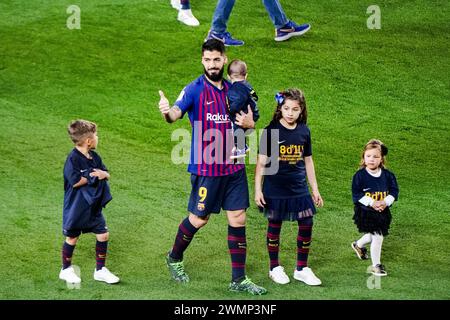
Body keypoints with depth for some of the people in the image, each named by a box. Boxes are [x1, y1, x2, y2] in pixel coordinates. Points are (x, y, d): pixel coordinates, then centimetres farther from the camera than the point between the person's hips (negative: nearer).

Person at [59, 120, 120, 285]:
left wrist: (103, 174, -17)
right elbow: (75, 181, -28)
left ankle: (100, 270, 17)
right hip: (76, 208, -7)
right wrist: (93, 177, -17)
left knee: (103, 235, 5)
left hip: (93, 206, 7)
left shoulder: (94, 157, 2)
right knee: (72, 238, 8)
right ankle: (66, 270, 26)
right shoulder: (73, 159, -21)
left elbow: (107, 174, 6)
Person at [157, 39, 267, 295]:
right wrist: (167, 112, -51)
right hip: (206, 167, -5)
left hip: (234, 167, 5)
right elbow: (177, 112, -27)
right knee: (199, 219, 6)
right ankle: (175, 258, 33)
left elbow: (250, 122, 18)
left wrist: (248, 123, -7)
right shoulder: (195, 89, -9)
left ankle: (239, 279, 12)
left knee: (238, 219, 4)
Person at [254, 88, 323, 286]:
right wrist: (258, 189, -10)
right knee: (274, 226, 8)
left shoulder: (304, 131, 3)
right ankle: (275, 268, 23)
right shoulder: (271, 131, -9)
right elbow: (262, 162, -7)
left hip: (299, 188, 4)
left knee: (306, 225, 2)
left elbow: (308, 161, 12)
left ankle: (302, 269, 15)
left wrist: (315, 189, 14)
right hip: (275, 190, -3)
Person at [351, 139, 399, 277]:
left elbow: (394, 191, 3)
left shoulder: (387, 175, -1)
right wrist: (372, 203, -22)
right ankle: (376, 265, 13)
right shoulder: (360, 175, -11)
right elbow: (356, 194, -13)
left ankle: (358, 245, 48)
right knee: (377, 237, -5)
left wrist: (385, 202, -16)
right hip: (365, 212, -4)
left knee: (376, 235, 17)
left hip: (383, 211, 4)